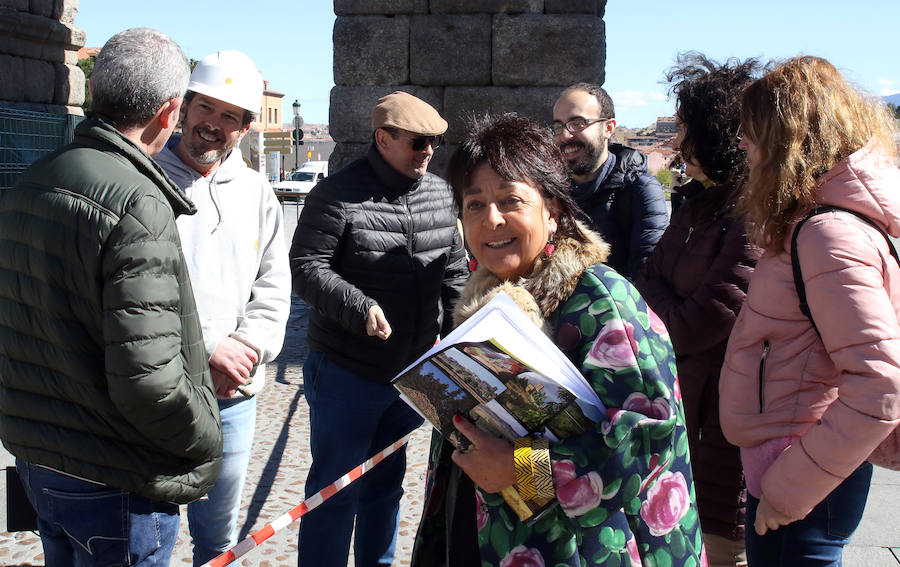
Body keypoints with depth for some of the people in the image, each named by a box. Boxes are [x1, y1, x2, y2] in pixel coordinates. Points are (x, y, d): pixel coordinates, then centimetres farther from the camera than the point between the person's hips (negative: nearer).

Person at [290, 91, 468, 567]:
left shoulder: (439, 193, 5)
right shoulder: (339, 194, -14)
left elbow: (454, 268, 13)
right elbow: (305, 268, -16)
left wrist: (453, 331, 6)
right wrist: (361, 308, -28)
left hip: (413, 369, 6)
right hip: (346, 371, -6)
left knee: (386, 483, 20)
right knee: (335, 490, 5)